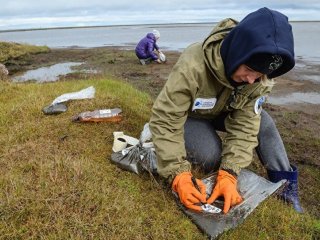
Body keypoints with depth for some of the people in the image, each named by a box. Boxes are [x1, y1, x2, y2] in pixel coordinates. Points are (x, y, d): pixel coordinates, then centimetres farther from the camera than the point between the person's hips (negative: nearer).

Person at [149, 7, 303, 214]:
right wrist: (179, 174, -42)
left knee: (263, 123, -16)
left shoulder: (261, 77, -24)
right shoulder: (193, 67, -39)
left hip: (223, 112, 4)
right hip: (188, 116, -4)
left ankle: (285, 187, 0)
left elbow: (245, 125, -25)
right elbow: (165, 120, -36)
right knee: (211, 155, -30)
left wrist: (229, 174, -36)